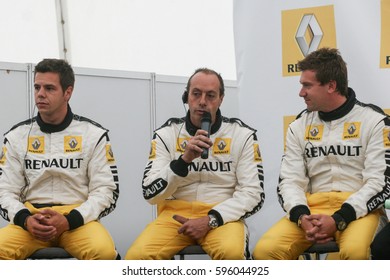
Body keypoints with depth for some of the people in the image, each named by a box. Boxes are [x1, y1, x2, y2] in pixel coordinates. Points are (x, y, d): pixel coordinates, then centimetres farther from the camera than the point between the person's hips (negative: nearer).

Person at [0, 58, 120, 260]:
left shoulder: (94, 134, 3)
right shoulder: (17, 136, 8)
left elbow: (106, 191, 0)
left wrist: (68, 220, -17)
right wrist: (26, 220, -16)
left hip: (78, 219, -1)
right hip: (30, 219, 1)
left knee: (103, 251, -35)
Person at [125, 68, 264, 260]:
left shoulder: (242, 135, 1)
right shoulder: (166, 134, 3)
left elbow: (253, 194, -3)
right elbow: (151, 193, -3)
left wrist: (210, 220, -15)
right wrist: (184, 160, -18)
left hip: (221, 216, -1)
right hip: (176, 215, 1)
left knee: (231, 253, -36)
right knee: (138, 256, -29)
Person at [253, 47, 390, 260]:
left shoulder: (373, 121, 1)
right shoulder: (299, 126, 13)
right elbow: (290, 181, 8)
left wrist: (339, 220, -18)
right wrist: (302, 217, -15)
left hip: (358, 210, -3)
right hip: (312, 208, 4)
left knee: (354, 250, -38)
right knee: (265, 250, -25)